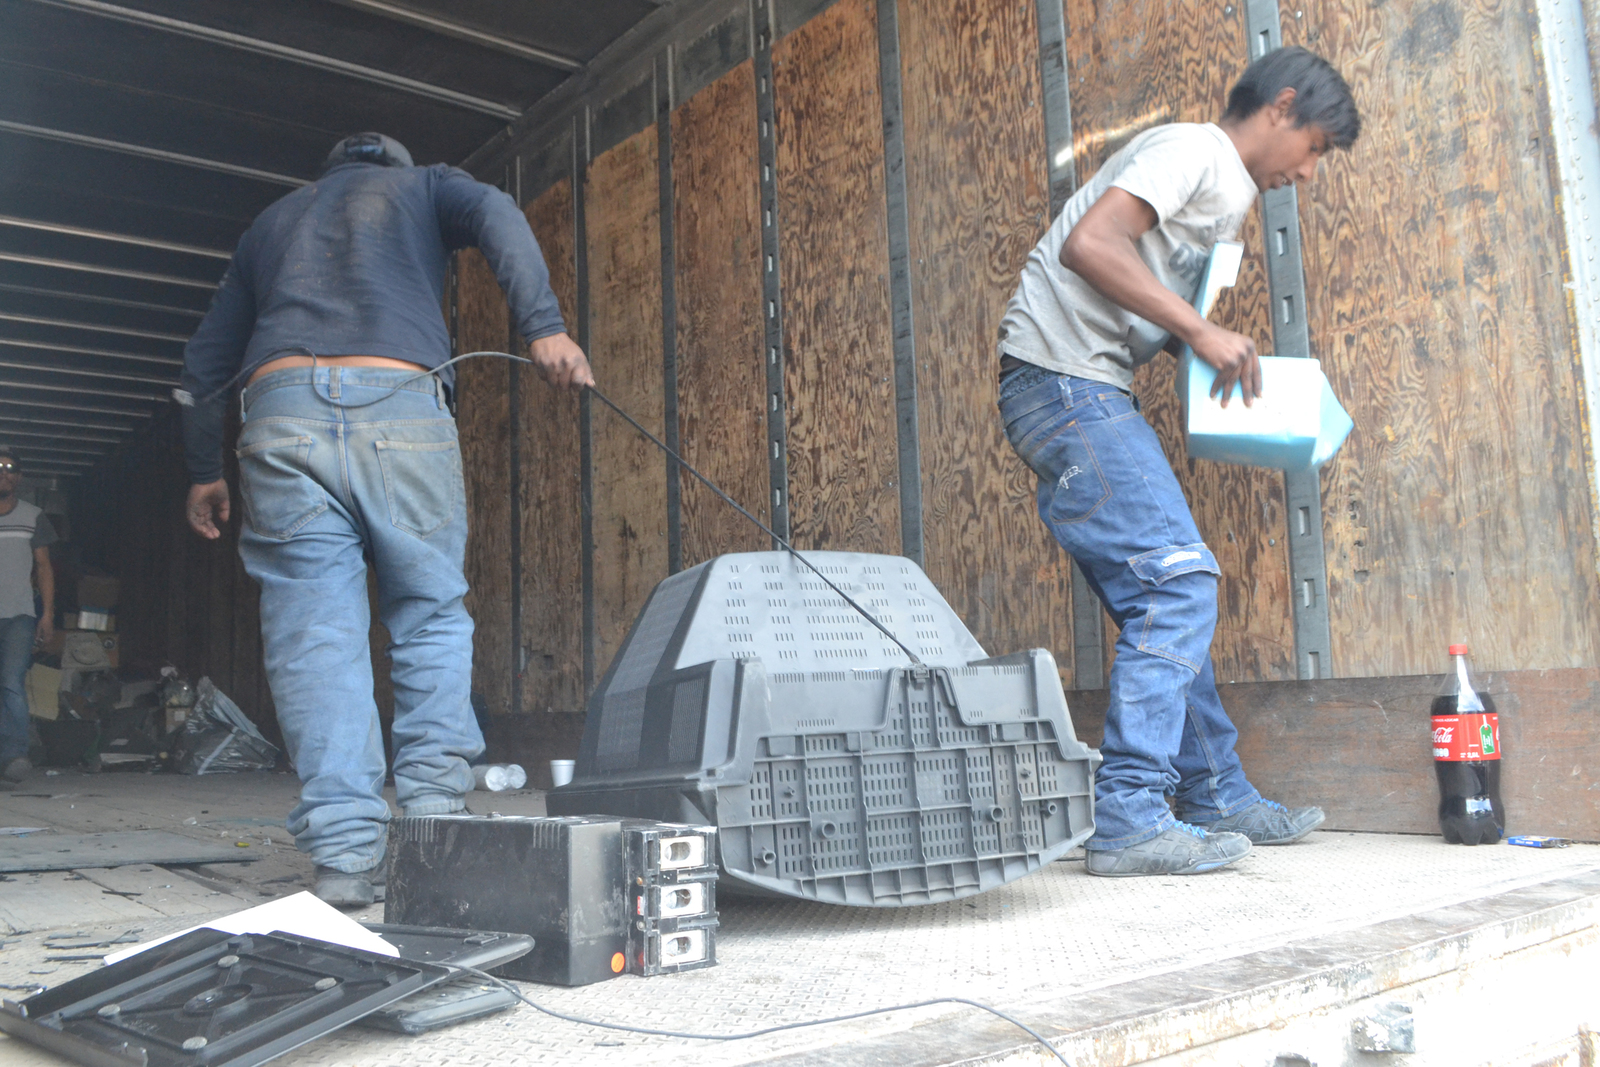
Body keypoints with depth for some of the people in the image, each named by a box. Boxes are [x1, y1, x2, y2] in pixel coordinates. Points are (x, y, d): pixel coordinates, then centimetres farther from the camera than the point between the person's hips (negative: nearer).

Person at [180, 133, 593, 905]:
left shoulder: (272, 221, 35)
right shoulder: (421, 186, 26)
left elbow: (205, 361, 32)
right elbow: (494, 213, 1)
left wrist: (204, 470, 40)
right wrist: (542, 325, -12)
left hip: (282, 411, 2)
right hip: (399, 403, -2)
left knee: (314, 632, -1)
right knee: (432, 615, 8)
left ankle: (344, 852, -5)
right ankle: (434, 811, 0)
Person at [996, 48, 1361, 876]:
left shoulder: (1224, 192, 25)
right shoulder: (1194, 149, -6)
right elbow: (1087, 245, -21)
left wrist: (1227, 361, 8)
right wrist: (1200, 331, -19)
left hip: (1091, 395, 10)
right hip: (1064, 380, -10)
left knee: (1169, 596, 11)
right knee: (1177, 584, -14)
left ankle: (1217, 799, 19)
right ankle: (1127, 821, -12)